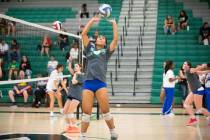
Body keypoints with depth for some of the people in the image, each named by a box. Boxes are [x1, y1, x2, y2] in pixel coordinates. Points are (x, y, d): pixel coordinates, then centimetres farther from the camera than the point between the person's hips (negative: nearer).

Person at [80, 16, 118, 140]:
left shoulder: (107, 51, 15)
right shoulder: (90, 48, 19)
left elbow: (116, 38, 6)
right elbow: (84, 34, 13)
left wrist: (114, 23, 12)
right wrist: (93, 20, 14)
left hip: (100, 83, -1)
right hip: (88, 83, 1)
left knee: (105, 111, -4)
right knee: (86, 112, -2)